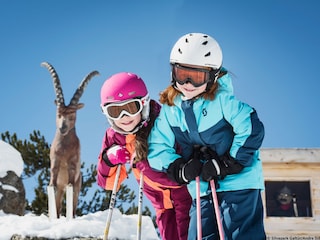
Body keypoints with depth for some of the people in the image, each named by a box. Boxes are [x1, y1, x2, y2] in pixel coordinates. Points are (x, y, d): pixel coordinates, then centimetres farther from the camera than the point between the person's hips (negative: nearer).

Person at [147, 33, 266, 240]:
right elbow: (157, 149, 3)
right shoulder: (169, 109, 2)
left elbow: (252, 129, -20)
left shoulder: (223, 100, -13)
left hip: (239, 182, -5)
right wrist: (180, 169, -13)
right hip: (202, 189, 5)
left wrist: (226, 164, -19)